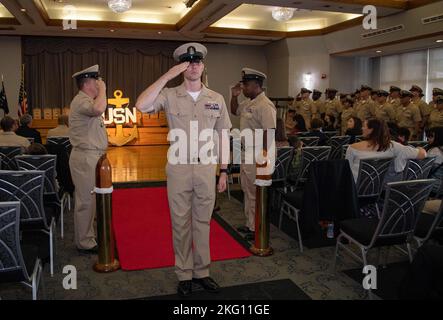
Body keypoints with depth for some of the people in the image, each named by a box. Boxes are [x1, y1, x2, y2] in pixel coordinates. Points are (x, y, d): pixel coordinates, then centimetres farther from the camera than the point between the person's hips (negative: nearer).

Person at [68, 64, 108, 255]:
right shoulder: (81, 101, -15)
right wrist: (103, 90, -21)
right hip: (85, 158, -11)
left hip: (93, 157, 11)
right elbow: (99, 109, -37)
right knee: (85, 201, -4)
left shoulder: (87, 101, 19)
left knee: (90, 200, 17)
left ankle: (88, 237, 28)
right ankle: (85, 244, 6)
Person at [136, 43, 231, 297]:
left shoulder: (217, 99, 3)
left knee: (203, 222, 12)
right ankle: (184, 274, 24)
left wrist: (224, 171, 5)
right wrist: (167, 76, -18)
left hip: (206, 167, 2)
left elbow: (223, 137, 7)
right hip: (178, 167, -1)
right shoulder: (169, 96, -3)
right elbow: (142, 105, -22)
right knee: (181, 223, 9)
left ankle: (202, 272, 27)